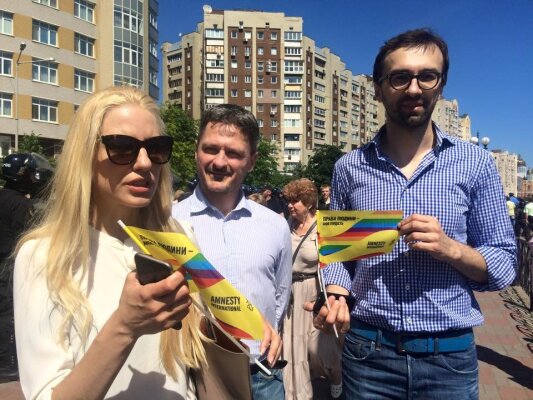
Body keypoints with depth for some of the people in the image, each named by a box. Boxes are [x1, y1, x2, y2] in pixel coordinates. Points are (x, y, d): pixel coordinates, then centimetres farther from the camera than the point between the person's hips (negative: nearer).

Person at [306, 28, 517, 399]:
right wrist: (337, 296, -15)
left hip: (450, 357, 0)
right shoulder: (350, 167, -1)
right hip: (367, 352, 1)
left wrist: (450, 248, -19)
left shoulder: (476, 163, -3)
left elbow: (504, 266, -1)